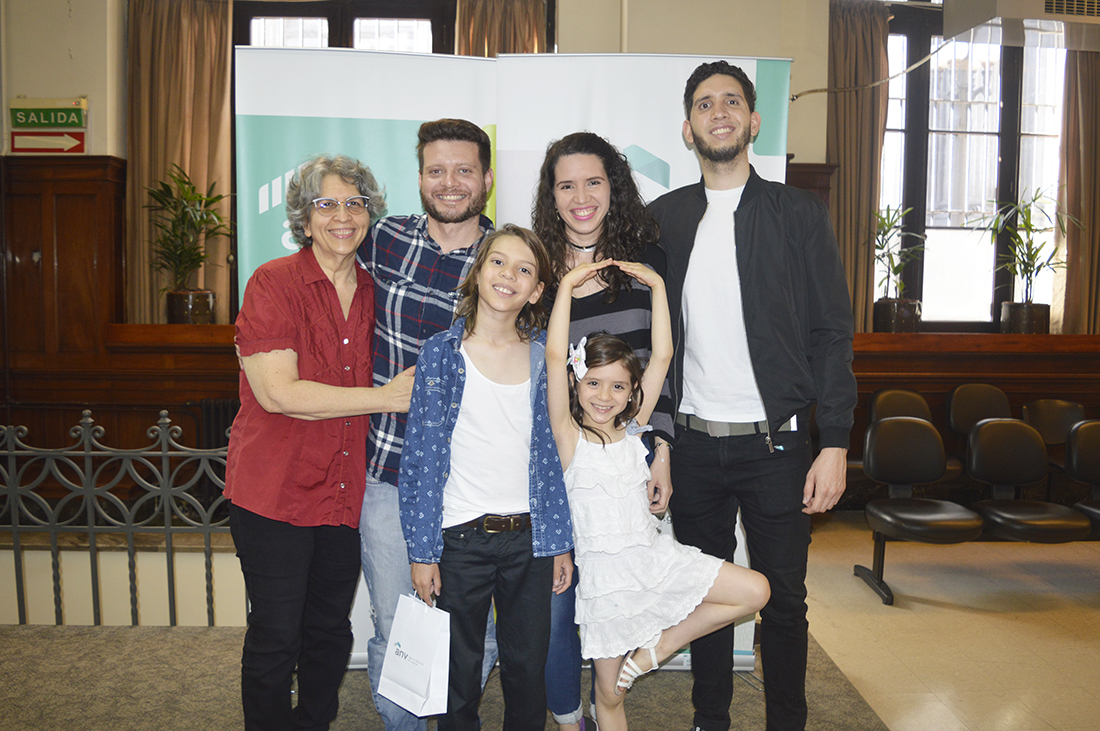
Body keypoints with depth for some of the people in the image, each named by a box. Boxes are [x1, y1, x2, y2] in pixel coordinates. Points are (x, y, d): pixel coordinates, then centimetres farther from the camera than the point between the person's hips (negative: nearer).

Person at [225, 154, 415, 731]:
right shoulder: (274, 283, -10)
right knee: (275, 639, 6)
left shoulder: (374, 292, 6)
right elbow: (278, 392, -20)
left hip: (346, 491, 5)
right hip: (275, 490, -5)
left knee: (330, 631, 17)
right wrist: (386, 397, -19)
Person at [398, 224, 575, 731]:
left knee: (528, 670, 14)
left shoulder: (544, 354, 2)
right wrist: (422, 551, -5)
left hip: (529, 537, 2)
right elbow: (421, 455, -4)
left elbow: (554, 451, 6)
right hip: (461, 539, -2)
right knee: (460, 673, 13)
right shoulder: (442, 352, -4)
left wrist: (560, 542, 5)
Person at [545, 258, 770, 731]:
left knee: (755, 591, -4)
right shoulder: (569, 437, -10)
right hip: (605, 571, -4)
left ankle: (660, 645, 8)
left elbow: (662, 356, -2)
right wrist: (567, 285, -19)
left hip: (655, 557, 4)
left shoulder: (632, 430, 2)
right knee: (610, 693, 8)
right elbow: (555, 357, -22)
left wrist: (657, 285, -3)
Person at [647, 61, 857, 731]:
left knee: (784, 599, 9)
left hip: (777, 444, -2)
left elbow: (832, 336, -1)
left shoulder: (800, 214, 0)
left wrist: (835, 445, -8)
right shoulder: (663, 217, 6)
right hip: (693, 446, 2)